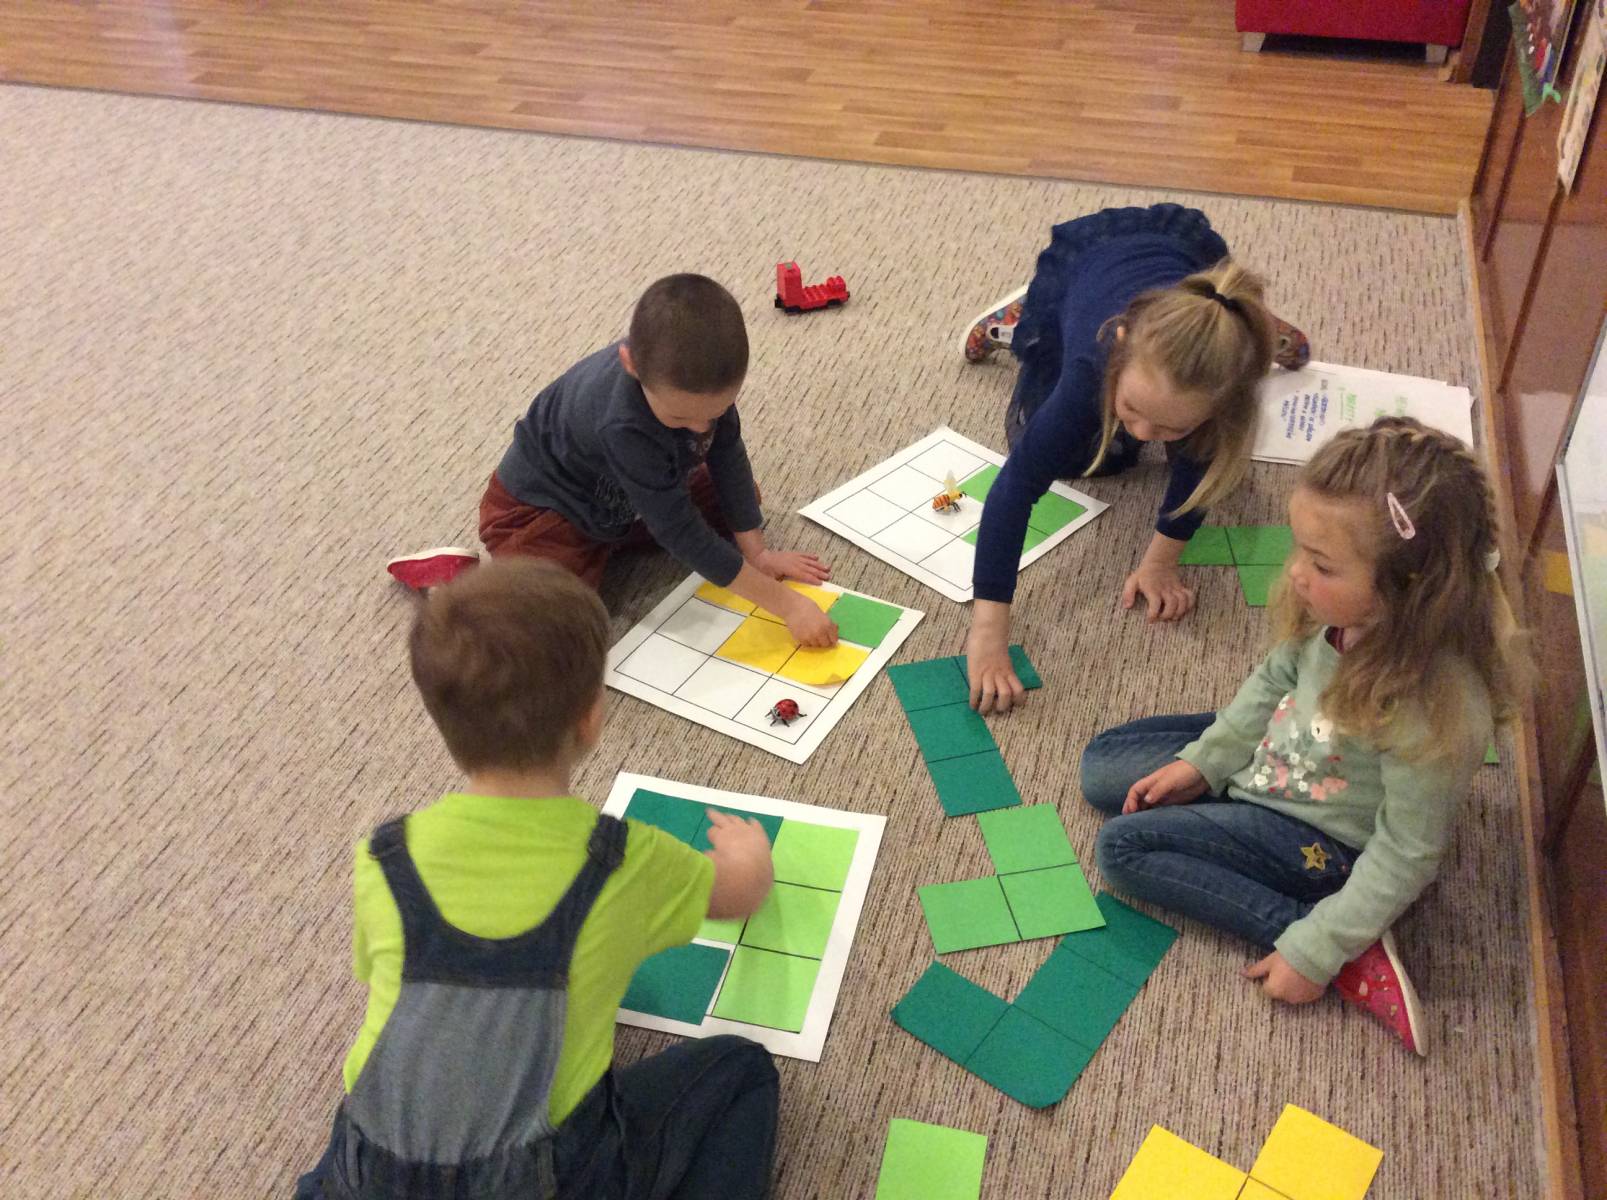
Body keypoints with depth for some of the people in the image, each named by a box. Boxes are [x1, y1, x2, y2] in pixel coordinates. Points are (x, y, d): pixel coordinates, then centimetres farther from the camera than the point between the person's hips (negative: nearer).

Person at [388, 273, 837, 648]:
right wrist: (785, 604, -34)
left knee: (742, 499, 6)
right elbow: (681, 532, -37)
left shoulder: (702, 377, -23)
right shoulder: (621, 425, -42)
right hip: (540, 508, -7)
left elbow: (728, 457, -6)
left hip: (623, 494, 7)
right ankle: (452, 575, 0)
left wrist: (756, 551, -8)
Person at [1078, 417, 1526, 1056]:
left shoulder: (1435, 709, -39)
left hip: (1325, 840, -7)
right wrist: (1204, 762, -2)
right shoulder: (1345, 610, -22)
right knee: (1103, 766, 9)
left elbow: (1405, 856, -25)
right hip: (1271, 756, 7)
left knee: (1123, 846, -14)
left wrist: (1315, 951, -21)